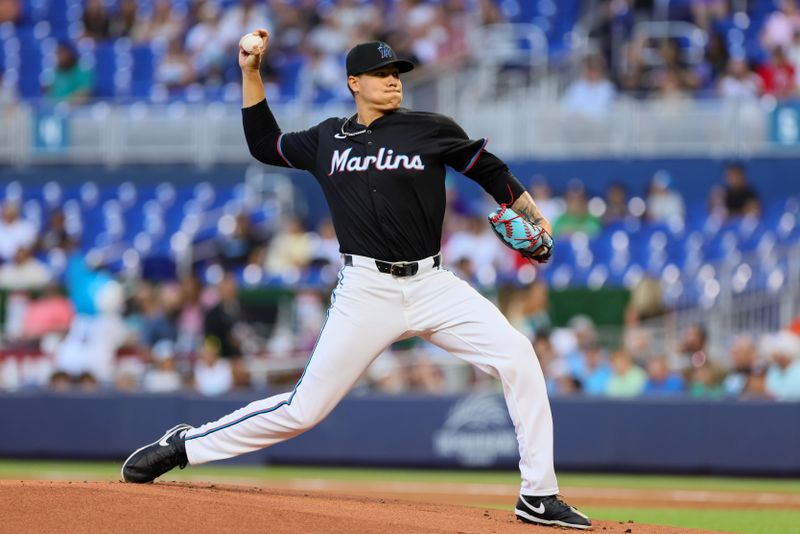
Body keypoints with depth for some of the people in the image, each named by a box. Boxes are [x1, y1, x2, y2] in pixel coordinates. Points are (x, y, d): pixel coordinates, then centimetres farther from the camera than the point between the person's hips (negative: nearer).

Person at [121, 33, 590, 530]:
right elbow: (265, 145, 24)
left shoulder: (431, 130, 3)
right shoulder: (329, 139, 11)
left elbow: (490, 170, 9)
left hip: (432, 284, 0)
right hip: (366, 291, 0)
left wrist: (533, 216, -5)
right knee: (305, 408, -3)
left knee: (517, 357, -18)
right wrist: (251, 73, 17)